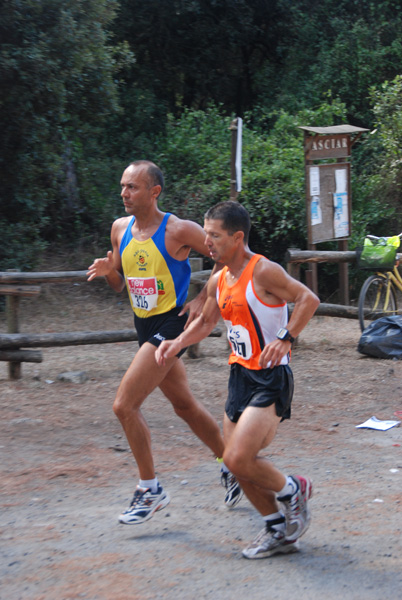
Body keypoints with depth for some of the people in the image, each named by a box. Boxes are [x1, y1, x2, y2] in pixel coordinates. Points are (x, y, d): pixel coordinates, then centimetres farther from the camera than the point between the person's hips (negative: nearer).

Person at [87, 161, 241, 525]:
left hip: (172, 323, -8)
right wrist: (108, 271, -7)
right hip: (145, 325, 8)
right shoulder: (120, 229, 5)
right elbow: (120, 285, 15)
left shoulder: (179, 231, -15)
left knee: (125, 405, -14)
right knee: (185, 405, 18)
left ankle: (150, 490, -2)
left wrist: (203, 299, -11)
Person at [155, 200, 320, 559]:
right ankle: (279, 532, 24)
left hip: (270, 380, -9)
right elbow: (206, 322, 24)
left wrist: (286, 339, -30)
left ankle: (294, 491, 10)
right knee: (238, 465, 9)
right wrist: (177, 344, 10)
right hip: (240, 376, 9)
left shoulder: (263, 272, -16)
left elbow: (309, 299, -21)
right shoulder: (219, 281, 9)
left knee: (238, 459, -17)